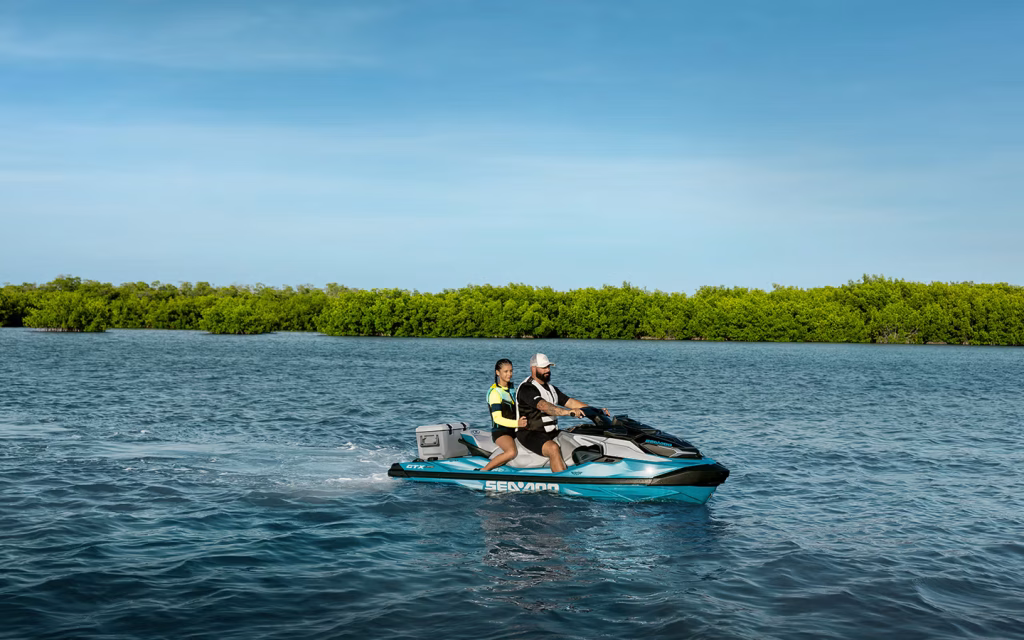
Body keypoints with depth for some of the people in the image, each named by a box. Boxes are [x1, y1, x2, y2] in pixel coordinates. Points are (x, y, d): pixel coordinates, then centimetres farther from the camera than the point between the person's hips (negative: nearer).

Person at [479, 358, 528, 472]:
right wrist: (517, 423, -32)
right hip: (500, 431, -8)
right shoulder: (494, 392, -12)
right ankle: (482, 471, -24)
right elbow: (497, 418, -20)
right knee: (512, 452, -35)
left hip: (514, 430, 8)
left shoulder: (512, 388, 15)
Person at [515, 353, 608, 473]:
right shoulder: (526, 389, -14)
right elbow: (543, 406, -30)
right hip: (530, 434, -9)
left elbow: (569, 402, 12)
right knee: (553, 449, -34)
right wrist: (568, 412, -43)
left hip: (551, 432, 9)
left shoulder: (551, 388, 17)